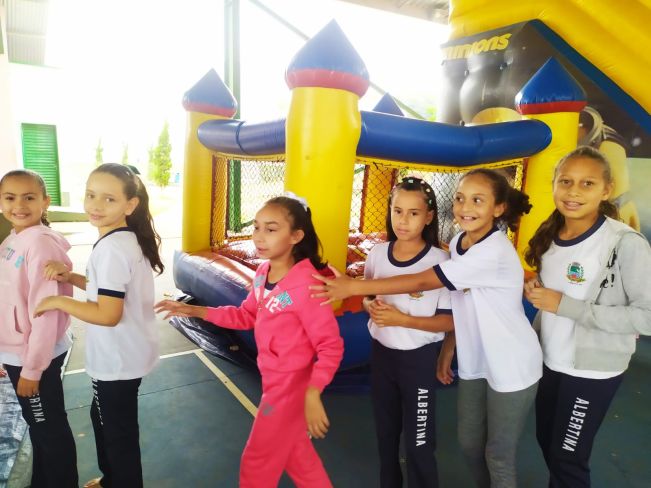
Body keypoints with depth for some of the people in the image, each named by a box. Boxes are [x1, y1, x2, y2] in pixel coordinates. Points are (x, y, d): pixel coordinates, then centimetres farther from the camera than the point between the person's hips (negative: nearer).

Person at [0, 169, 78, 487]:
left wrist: (32, 368, -18)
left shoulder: (41, 243, -23)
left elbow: (45, 311, -23)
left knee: (50, 429, 11)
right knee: (36, 425, 24)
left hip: (36, 356, -8)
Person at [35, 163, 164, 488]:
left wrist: (58, 301, -17)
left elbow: (108, 314, -29)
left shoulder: (112, 247, -27)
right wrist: (72, 278, 2)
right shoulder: (126, 239, 3)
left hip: (118, 359, -10)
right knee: (103, 417, 29)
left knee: (118, 431, 11)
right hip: (123, 354, 10)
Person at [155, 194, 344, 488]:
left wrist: (312, 394, -31)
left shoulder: (305, 284, -30)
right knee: (294, 452, 27)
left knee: (257, 462, 15)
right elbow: (247, 315, 7)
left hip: (292, 383, -7)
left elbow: (331, 346, -25)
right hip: (274, 378, 8)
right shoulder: (263, 272, -6)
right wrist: (195, 311, 0)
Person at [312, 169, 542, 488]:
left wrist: (353, 286, -26)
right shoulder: (458, 242, -3)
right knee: (469, 442, 19)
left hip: (511, 366, -7)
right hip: (475, 362, 7)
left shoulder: (494, 253, -29)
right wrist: (446, 353, 8)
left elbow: (421, 282, -29)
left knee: (498, 456, 10)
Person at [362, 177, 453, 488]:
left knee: (418, 443, 10)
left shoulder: (440, 260, -18)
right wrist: (371, 307, -13)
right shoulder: (377, 254, -5)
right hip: (381, 353, 5)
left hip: (419, 359, -4)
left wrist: (402, 319, -25)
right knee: (385, 433, 23)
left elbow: (450, 321, -15)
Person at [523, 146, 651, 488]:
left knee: (568, 458, 12)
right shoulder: (549, 235, 0)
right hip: (549, 361, 6)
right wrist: (534, 291, -7)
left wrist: (565, 305, -25)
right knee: (547, 442, 24)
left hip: (593, 370, -6)